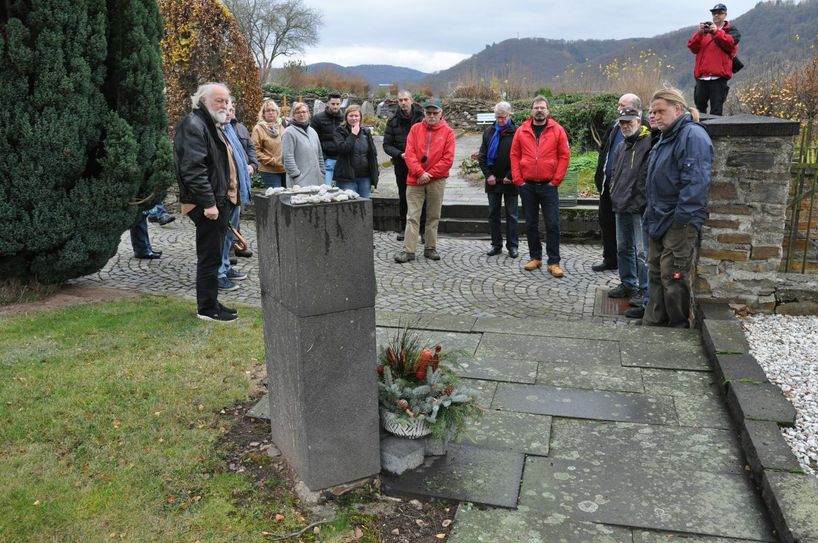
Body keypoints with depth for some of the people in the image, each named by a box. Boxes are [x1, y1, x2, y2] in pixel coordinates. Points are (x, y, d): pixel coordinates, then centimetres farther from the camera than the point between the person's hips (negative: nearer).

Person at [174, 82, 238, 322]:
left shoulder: (212, 125, 20)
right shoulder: (193, 126, -13)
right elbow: (193, 169, -23)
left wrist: (224, 199, 23)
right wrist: (208, 203, -24)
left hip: (219, 200, 10)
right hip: (207, 204, -10)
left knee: (213, 255, 15)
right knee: (209, 256, -3)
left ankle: (211, 303, 24)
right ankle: (207, 308, 7)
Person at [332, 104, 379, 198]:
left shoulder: (366, 132, 14)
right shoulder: (340, 131, 1)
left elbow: (373, 154, 14)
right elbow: (343, 149, -17)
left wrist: (374, 175, 8)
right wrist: (353, 134, -13)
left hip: (365, 177, 4)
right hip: (347, 178, -4)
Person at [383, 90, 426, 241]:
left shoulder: (421, 118, -2)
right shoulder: (393, 121, 4)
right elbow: (387, 145, 3)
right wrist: (399, 154, -14)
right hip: (401, 165, 2)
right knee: (403, 197, 12)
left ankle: (423, 229, 7)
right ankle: (404, 227, 23)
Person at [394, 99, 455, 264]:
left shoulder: (448, 132, 2)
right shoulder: (415, 129, 6)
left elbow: (448, 159, -5)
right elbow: (409, 153, -2)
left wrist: (430, 174, -11)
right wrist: (420, 173, -13)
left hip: (436, 181, 0)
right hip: (415, 180, 1)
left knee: (433, 216, 8)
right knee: (412, 216, -2)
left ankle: (430, 248, 18)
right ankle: (408, 250, -1)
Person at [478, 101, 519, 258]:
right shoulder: (489, 132, 7)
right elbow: (482, 156, 8)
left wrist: (510, 176, -12)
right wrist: (488, 175, -3)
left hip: (510, 181, -4)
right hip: (493, 180, 4)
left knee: (511, 215, 3)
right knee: (493, 214, 8)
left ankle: (512, 246, 10)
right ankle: (496, 245, 17)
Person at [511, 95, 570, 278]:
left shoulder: (557, 130, 0)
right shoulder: (522, 131, 5)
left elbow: (564, 156, -2)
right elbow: (514, 156, 5)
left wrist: (556, 180, -7)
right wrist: (518, 180, -3)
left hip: (548, 186, -2)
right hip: (527, 186, 2)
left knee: (552, 225, -3)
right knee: (531, 224, 10)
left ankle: (553, 262, 3)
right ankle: (535, 257, 23)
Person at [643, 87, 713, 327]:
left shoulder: (693, 135, -15)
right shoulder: (667, 137, 17)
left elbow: (695, 182, -23)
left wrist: (681, 218, -22)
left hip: (679, 224, -10)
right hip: (660, 221, 10)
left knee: (673, 277, -5)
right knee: (656, 274, 14)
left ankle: (679, 326, 9)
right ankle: (653, 322, 24)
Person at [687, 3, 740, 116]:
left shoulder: (732, 31, 11)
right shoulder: (705, 30, 19)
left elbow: (730, 43, -11)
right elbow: (693, 48, 5)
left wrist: (716, 32, -22)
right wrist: (699, 33, -11)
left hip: (718, 77, -3)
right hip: (701, 77, 4)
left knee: (716, 110, -8)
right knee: (700, 108, 9)